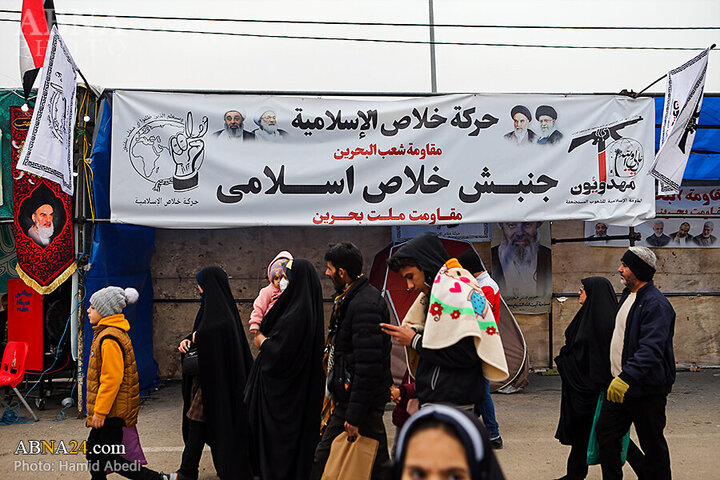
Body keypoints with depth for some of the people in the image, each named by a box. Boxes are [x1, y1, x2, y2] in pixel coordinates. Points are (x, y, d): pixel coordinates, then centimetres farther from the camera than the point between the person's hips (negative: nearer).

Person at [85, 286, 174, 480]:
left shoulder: (109, 339, -20)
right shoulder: (116, 333, 13)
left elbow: (112, 379, -24)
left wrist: (100, 411, -21)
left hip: (112, 412, -10)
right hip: (115, 410, 10)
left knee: (109, 458, -5)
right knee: (93, 450, 16)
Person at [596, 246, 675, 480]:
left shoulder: (655, 304, -19)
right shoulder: (627, 296, 13)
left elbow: (651, 349, -30)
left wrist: (627, 377, -41)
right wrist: (616, 377, 25)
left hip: (646, 388, -9)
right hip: (619, 383, 9)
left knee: (652, 445, 3)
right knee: (605, 433, 10)